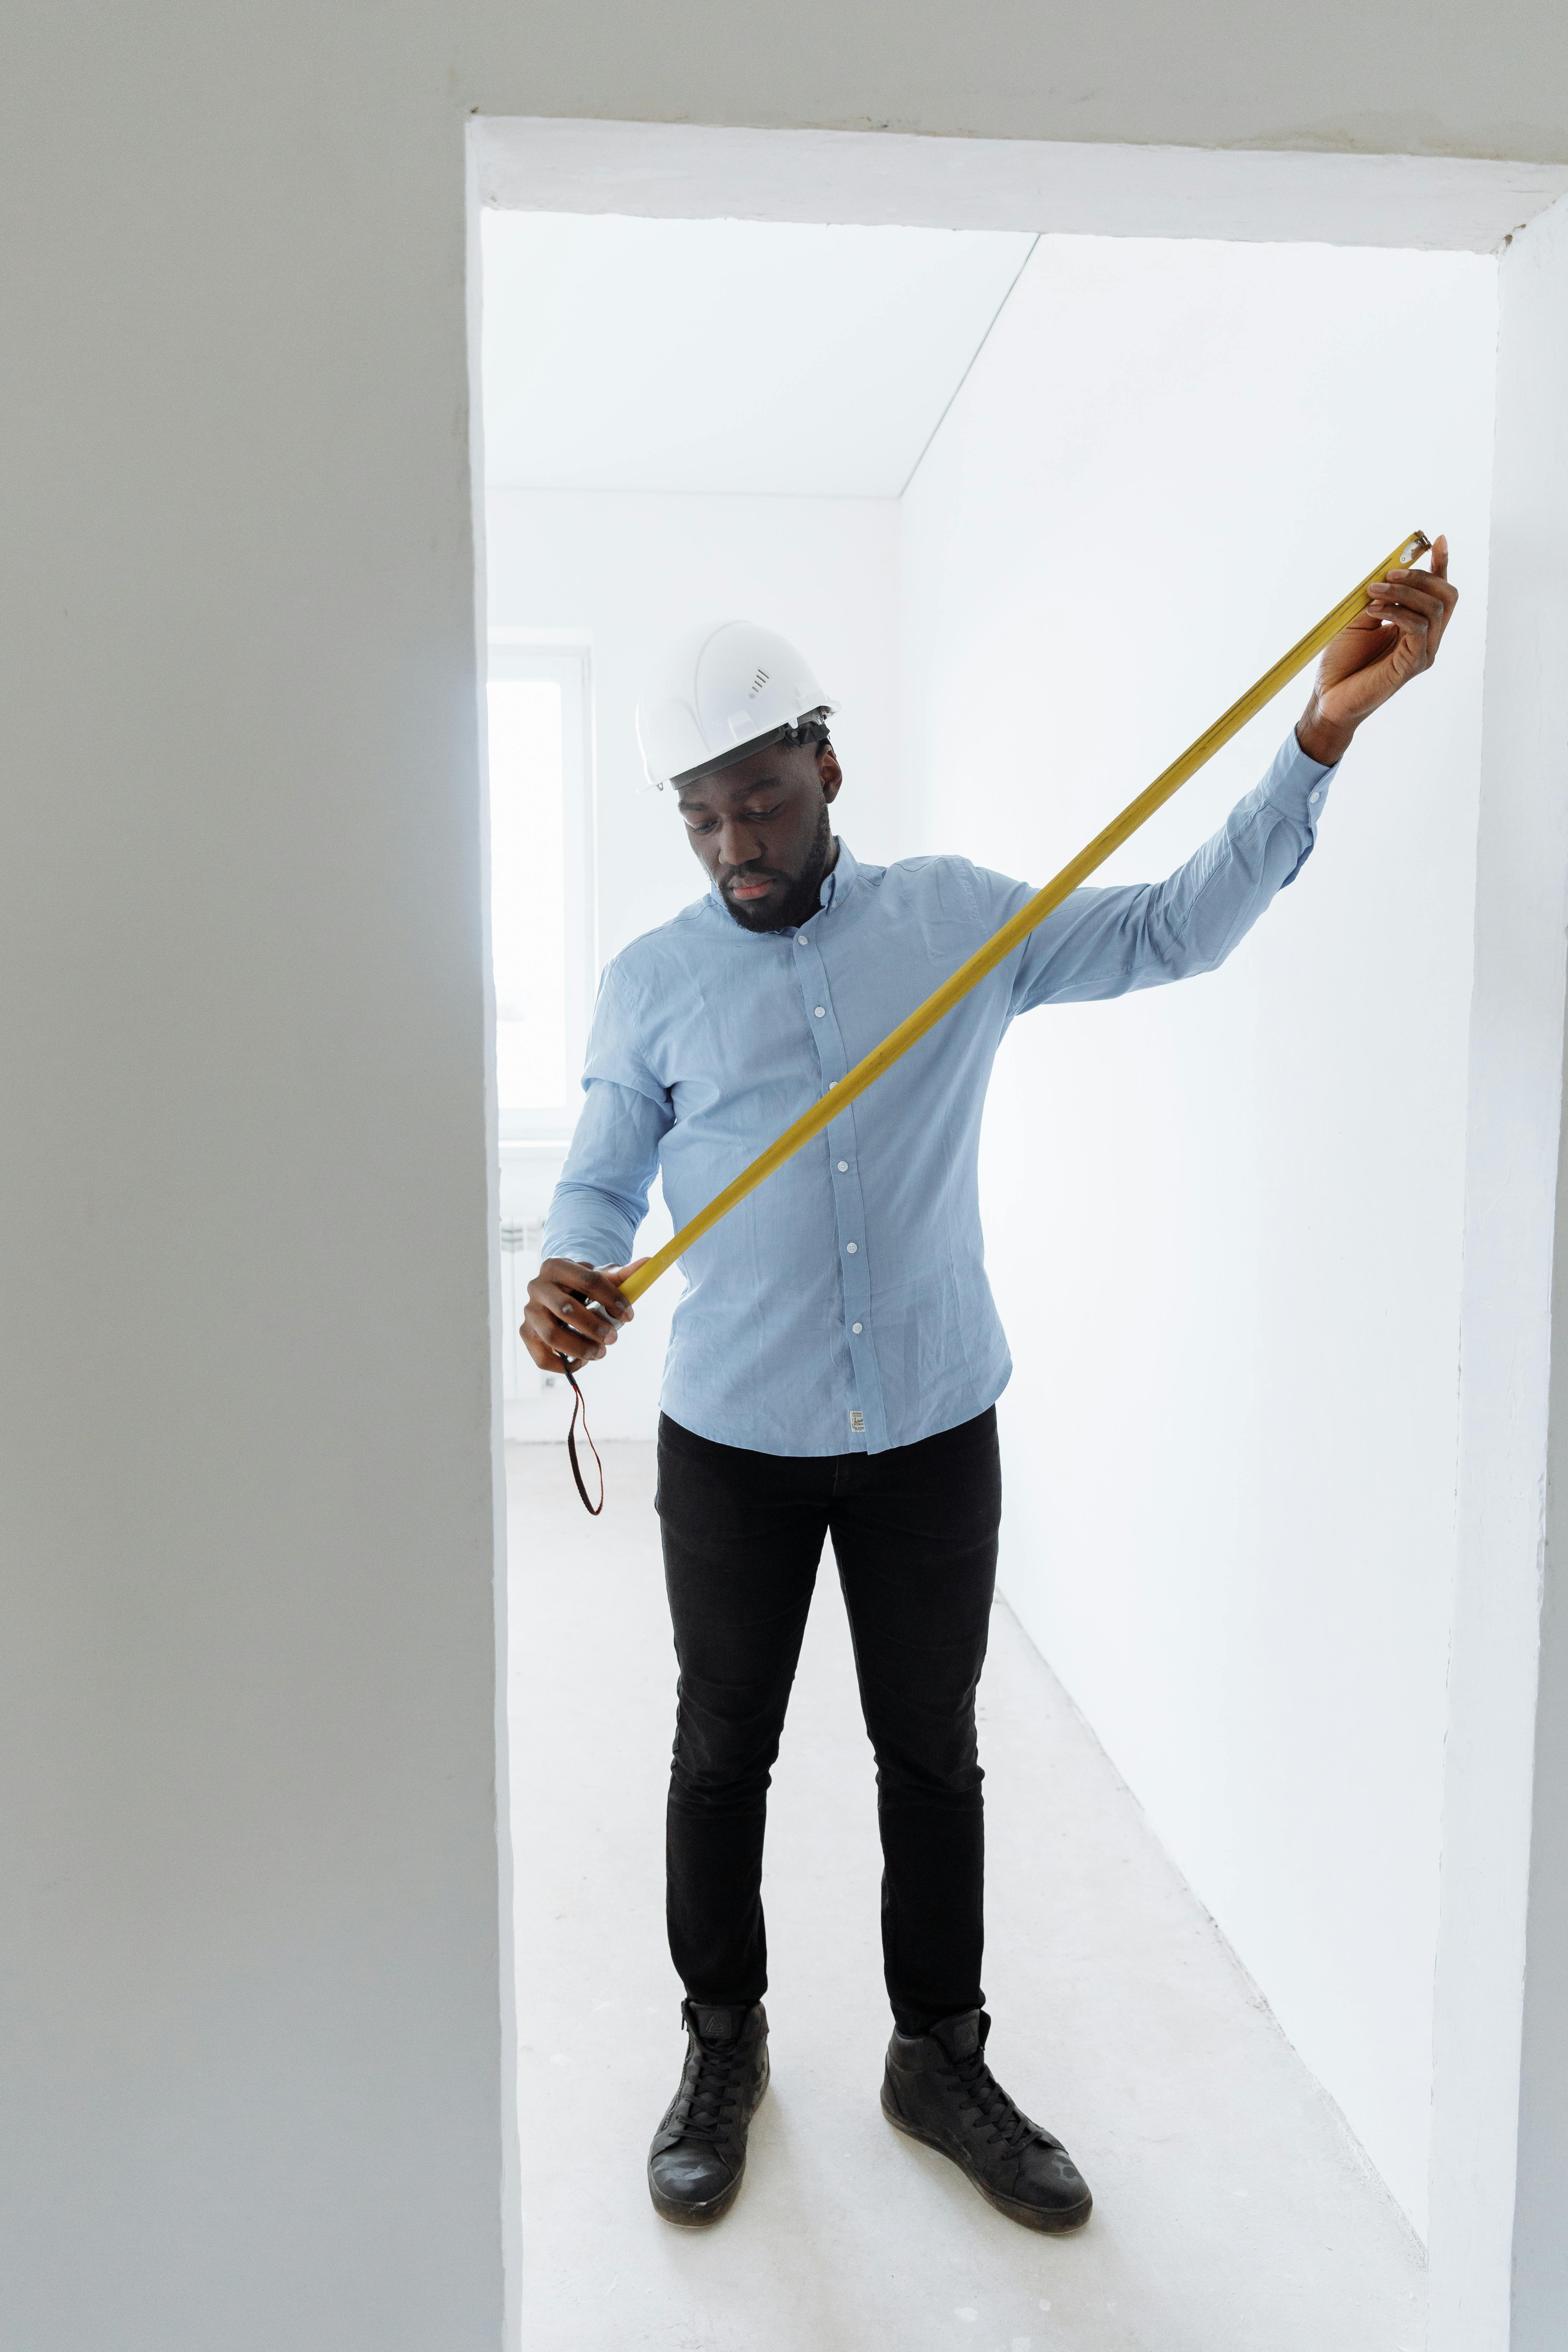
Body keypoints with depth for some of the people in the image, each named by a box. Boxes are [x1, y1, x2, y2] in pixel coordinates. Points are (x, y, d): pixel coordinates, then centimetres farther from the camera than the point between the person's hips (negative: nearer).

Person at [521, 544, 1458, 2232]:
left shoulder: (957, 916, 0)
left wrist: (1323, 732, -13)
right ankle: (723, 2047, 38)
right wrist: (566, 1280, -22)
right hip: (732, 1446, 0)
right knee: (722, 1754, 14)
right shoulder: (650, 985, -1)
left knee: (933, 1754, 15)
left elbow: (1176, 929, -3)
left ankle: (940, 2058, 37)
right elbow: (600, 1181, 1)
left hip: (933, 1431, 1)